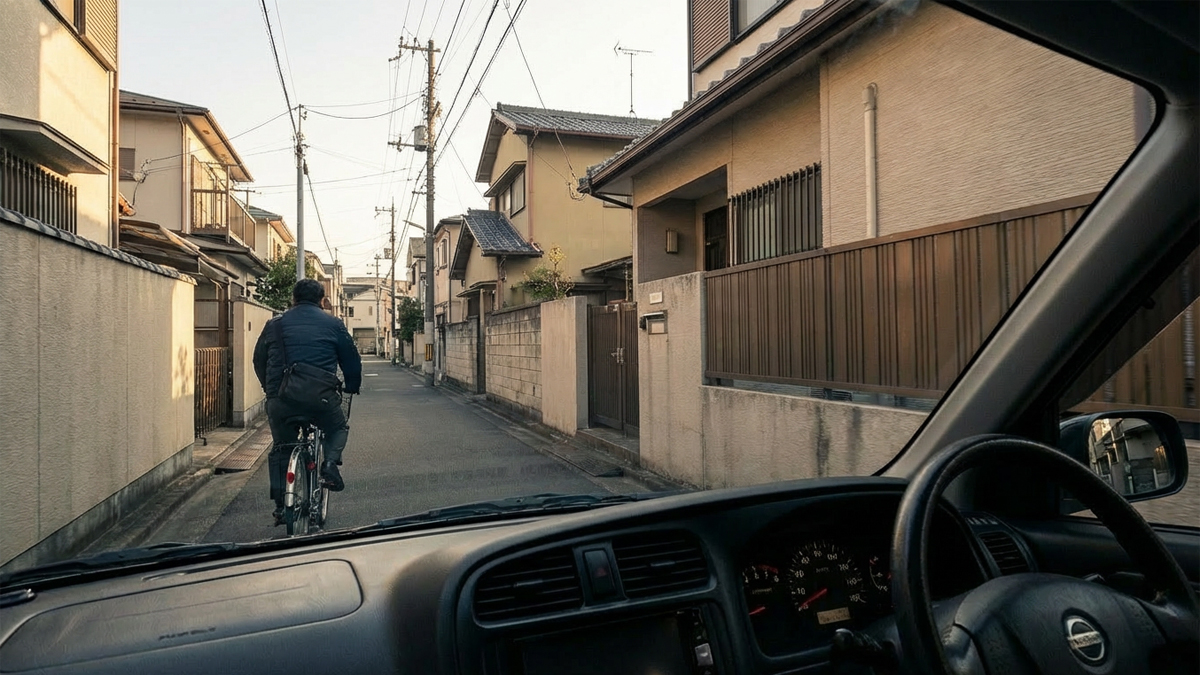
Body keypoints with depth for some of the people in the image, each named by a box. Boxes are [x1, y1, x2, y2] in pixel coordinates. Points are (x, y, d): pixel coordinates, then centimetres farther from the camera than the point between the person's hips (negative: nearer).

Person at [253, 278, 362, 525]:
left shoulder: (274, 324, 13)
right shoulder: (333, 324, 8)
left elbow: (259, 361, 22)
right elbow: (351, 360, 13)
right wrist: (352, 387, 30)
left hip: (280, 400, 2)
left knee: (280, 450, 22)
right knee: (338, 429, 27)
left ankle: (281, 506, 21)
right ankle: (330, 463, 1)